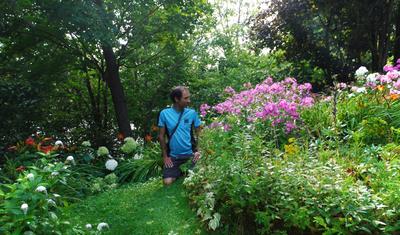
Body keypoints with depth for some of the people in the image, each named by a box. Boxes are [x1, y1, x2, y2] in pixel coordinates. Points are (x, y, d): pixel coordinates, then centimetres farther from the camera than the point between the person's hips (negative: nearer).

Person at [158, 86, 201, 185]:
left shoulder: (192, 113, -4)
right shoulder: (164, 113, -7)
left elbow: (198, 133, 5)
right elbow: (161, 136, 0)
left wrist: (198, 151, -6)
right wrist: (165, 156, -2)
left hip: (190, 154, 1)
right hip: (173, 156, 0)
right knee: (167, 182, -10)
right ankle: (179, 172, 22)